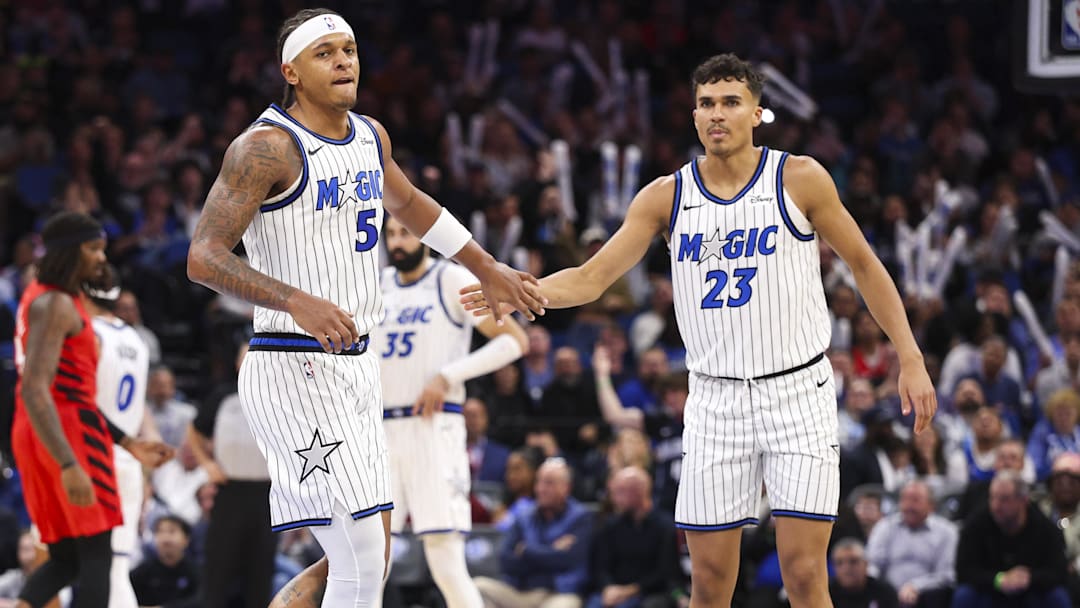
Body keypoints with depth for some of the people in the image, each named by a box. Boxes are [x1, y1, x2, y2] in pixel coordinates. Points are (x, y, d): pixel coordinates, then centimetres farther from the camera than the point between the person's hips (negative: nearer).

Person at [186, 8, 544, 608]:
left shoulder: (370, 136, 11)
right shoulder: (266, 147, -14)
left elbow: (407, 203, 33)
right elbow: (204, 258, -21)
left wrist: (487, 269, 37)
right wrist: (299, 303, -32)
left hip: (354, 365, 9)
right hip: (294, 371, -9)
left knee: (369, 558, 10)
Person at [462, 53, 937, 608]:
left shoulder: (800, 179, -3)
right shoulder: (666, 197, 3)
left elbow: (863, 264, 5)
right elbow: (592, 278, -1)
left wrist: (910, 359, 0)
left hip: (797, 391, -3)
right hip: (716, 400, 3)